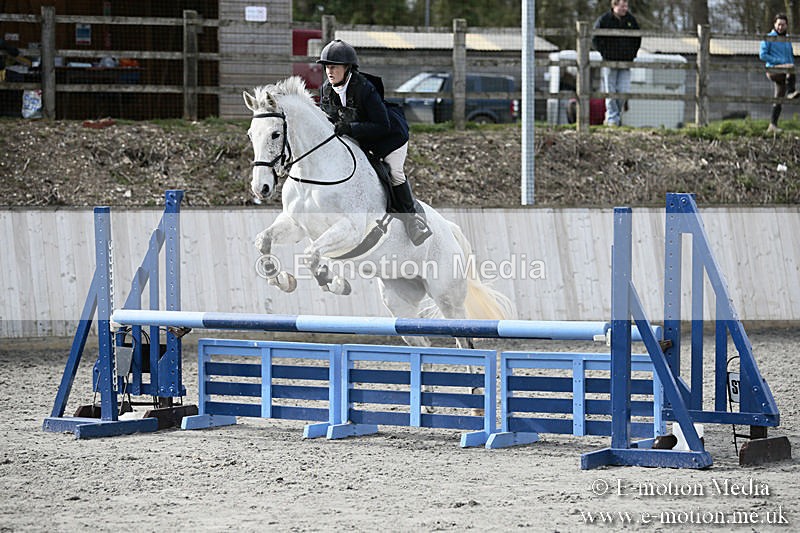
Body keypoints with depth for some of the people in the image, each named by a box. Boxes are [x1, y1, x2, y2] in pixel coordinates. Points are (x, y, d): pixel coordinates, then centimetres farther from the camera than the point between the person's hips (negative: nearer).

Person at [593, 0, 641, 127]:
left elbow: (638, 38, 19)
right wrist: (604, 53, -9)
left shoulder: (630, 19, 7)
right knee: (610, 91, 0)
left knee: (623, 91, -1)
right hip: (609, 62, -3)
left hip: (625, 63, 3)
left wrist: (633, 53, 9)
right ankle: (612, 118, 4)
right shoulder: (604, 20, -6)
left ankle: (614, 115, 15)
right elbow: (595, 39, -2)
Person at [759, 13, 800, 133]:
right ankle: (790, 92, -32)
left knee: (778, 100, 3)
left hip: (783, 74, 6)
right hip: (773, 69, -6)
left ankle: (772, 125, 5)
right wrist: (778, 61, -13)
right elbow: (762, 55, -6)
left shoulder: (787, 39, 19)